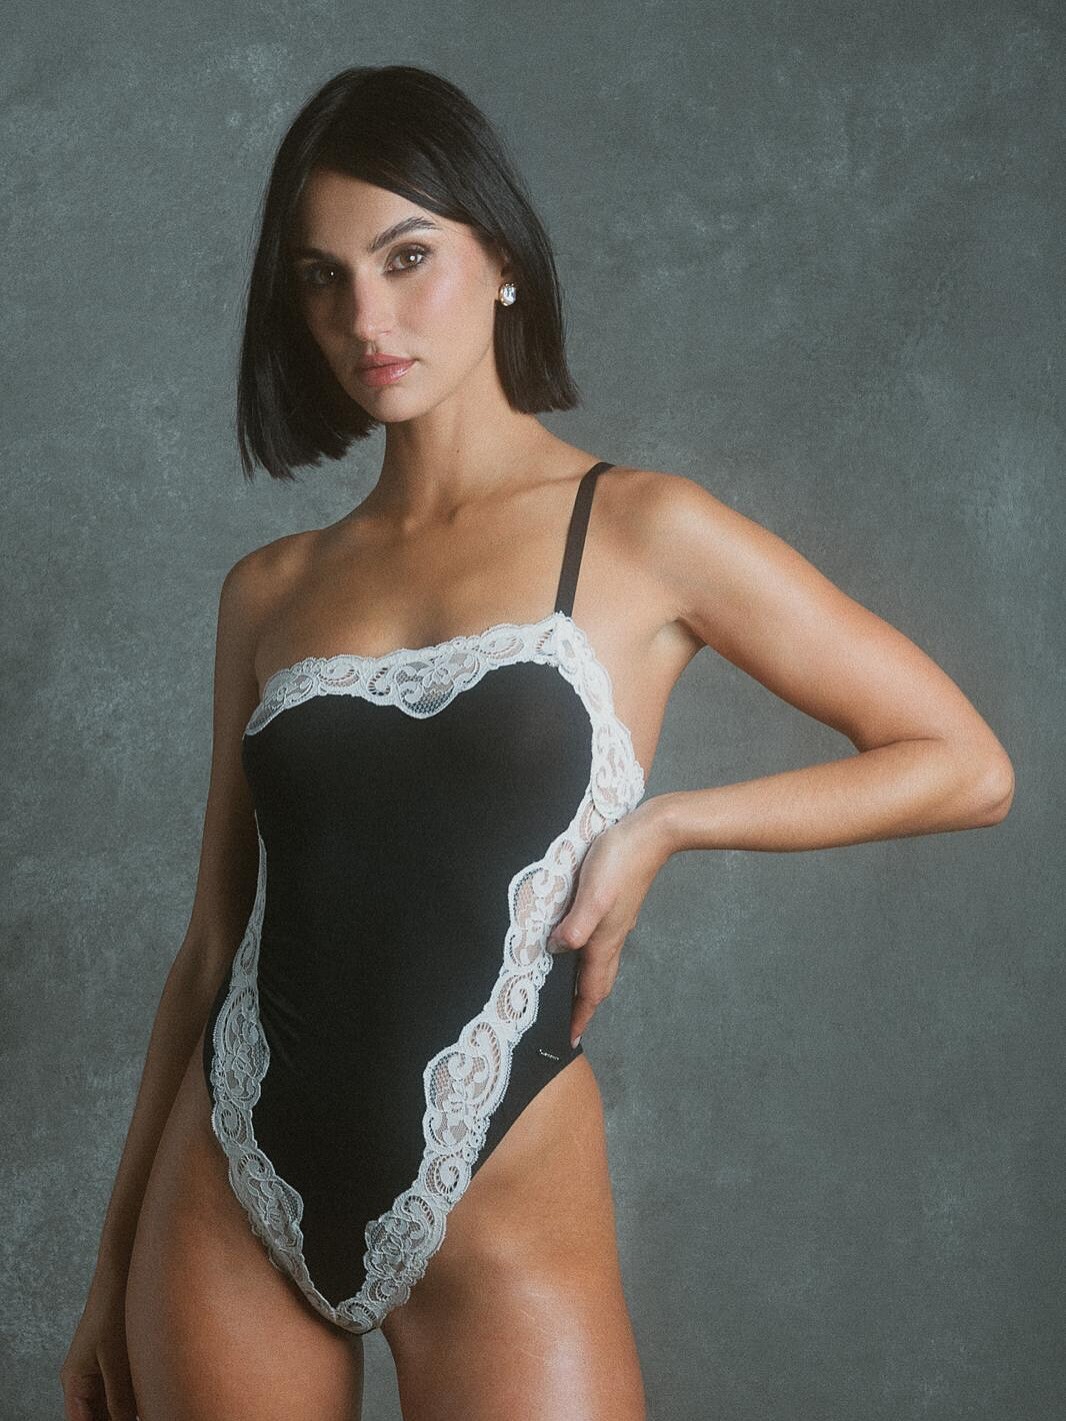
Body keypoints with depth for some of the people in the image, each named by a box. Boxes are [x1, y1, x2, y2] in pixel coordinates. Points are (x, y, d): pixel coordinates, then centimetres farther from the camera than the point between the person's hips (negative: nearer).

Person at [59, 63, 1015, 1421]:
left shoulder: (641, 532, -3)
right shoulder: (268, 591, 7)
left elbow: (966, 766, -1)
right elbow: (216, 941, 11)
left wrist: (662, 823, -9)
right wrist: (115, 1267, 12)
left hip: (502, 1212, -3)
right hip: (229, 1205, 4)